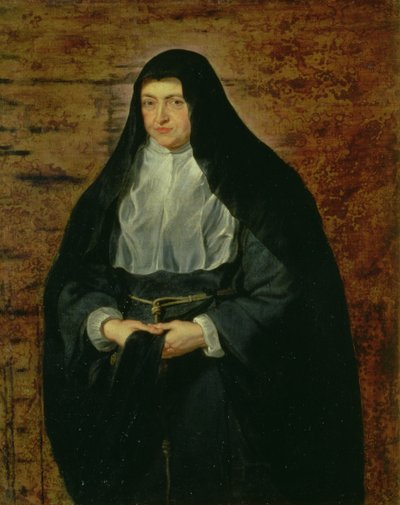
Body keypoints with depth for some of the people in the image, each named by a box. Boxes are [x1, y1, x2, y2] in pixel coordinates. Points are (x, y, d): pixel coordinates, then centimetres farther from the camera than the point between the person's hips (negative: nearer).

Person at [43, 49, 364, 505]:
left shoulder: (250, 182, -6)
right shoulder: (120, 181, 7)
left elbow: (282, 287, -9)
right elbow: (73, 271, 6)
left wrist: (206, 332, -18)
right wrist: (105, 323, -12)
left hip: (220, 371, -3)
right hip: (129, 374, 4)